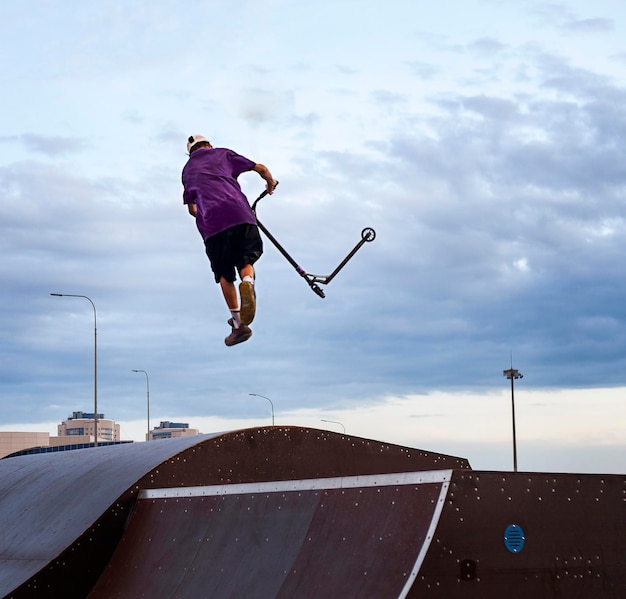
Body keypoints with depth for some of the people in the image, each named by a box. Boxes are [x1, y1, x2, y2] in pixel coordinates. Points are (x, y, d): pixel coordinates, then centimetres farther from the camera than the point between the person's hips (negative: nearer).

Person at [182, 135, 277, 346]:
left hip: (210, 222, 1)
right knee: (246, 259, 15)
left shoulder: (187, 170, 28)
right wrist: (270, 183, 41)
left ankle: (238, 324, 8)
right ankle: (248, 282, -20)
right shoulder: (223, 154, 22)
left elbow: (191, 208, 33)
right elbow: (261, 168, 21)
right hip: (240, 214, -1)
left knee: (224, 274, 11)